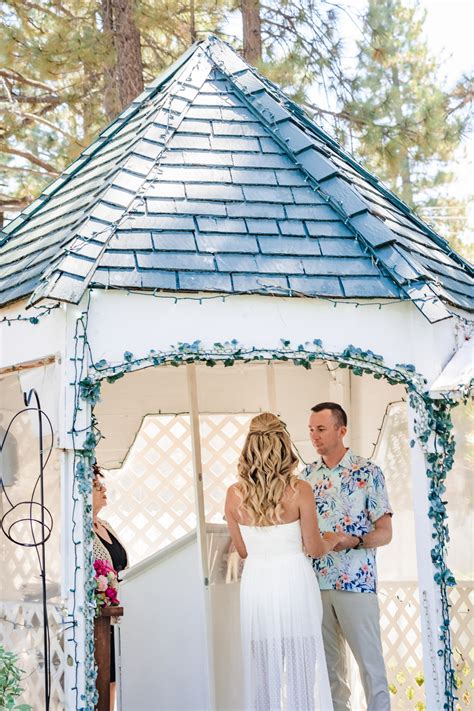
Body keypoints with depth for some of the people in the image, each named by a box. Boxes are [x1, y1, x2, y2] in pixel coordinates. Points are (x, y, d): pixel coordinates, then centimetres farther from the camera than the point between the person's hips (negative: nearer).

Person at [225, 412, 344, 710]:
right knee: (301, 673, 6)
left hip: (256, 583, 3)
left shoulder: (235, 494, -3)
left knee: (263, 673, 11)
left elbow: (243, 550, 7)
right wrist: (333, 540, 17)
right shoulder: (299, 490, -11)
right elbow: (314, 548, -5)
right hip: (294, 583, -3)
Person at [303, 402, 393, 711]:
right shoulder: (308, 474, 9)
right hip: (317, 582, 5)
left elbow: (385, 532, -6)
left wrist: (352, 541, -22)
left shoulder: (367, 472, -5)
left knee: (370, 661, 1)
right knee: (330, 662, 10)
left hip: (356, 582, -4)